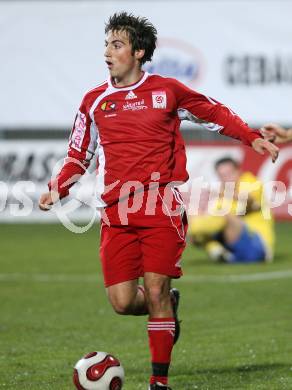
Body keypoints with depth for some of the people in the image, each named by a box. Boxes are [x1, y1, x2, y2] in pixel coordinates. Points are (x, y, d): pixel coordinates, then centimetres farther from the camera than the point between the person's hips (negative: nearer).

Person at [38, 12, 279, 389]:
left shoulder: (167, 90, 5)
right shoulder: (94, 101, 11)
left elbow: (214, 113, 18)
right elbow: (78, 156, 18)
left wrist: (253, 138, 8)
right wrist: (56, 188, 2)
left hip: (162, 207, -2)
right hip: (117, 212, 2)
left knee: (155, 292, -9)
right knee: (122, 301, -6)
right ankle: (167, 305, 29)